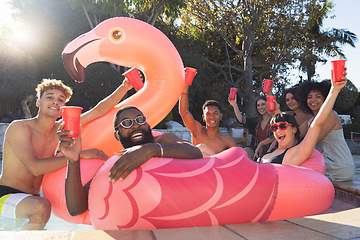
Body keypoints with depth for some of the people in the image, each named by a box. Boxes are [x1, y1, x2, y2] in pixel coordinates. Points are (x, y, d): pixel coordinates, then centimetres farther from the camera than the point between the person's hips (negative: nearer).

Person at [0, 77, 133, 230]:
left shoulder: (59, 129, 5)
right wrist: (79, 155, -27)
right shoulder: (19, 127, -13)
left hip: (32, 199, 7)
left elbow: (98, 111, 0)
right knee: (41, 206, -37)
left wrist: (124, 87, -11)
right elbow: (35, 167, -26)